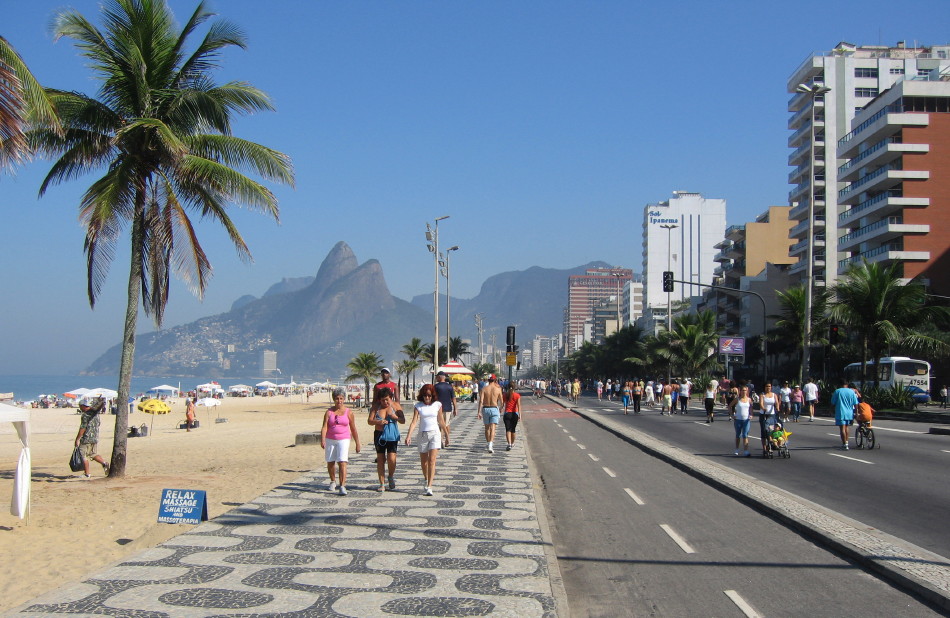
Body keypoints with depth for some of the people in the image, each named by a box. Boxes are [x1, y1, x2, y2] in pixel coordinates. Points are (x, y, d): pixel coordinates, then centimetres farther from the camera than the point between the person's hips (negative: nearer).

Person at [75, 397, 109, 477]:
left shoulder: (85, 415, -15)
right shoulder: (95, 412, 6)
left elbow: (83, 428, -17)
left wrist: (77, 439, -14)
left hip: (86, 438, -8)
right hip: (95, 438, 8)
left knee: (83, 456, 2)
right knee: (94, 454, 17)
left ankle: (86, 473, 4)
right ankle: (104, 463, -4)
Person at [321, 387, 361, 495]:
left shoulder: (348, 412, 1)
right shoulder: (329, 412, 1)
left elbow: (353, 429, 7)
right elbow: (324, 427, -8)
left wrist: (357, 443, 8)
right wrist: (322, 440, -23)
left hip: (343, 440, -2)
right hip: (330, 440, 2)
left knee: (342, 462, -15)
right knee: (330, 462, 13)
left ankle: (342, 486, -17)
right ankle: (333, 481, 37)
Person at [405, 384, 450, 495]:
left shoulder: (437, 405, 0)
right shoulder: (418, 406, -2)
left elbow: (441, 421, 9)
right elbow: (414, 421, -10)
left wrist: (446, 436, 15)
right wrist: (408, 436, -22)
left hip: (435, 433, -1)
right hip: (423, 434, 1)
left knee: (432, 461, -12)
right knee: (423, 461, 12)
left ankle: (429, 487, -14)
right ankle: (426, 480, 38)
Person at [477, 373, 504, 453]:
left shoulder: (484, 389, -2)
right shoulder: (498, 389, -3)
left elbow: (481, 401, -10)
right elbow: (501, 401, 5)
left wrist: (479, 412, -9)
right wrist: (500, 408, 26)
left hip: (485, 409, 2)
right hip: (494, 409, -2)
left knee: (487, 428, 18)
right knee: (492, 428, -7)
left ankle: (489, 443, 31)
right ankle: (490, 446, -22)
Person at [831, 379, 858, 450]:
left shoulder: (837, 391, -4)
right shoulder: (852, 391, 4)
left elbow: (833, 404, -2)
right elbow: (855, 404, 3)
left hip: (840, 413, -4)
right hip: (849, 413, 4)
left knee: (842, 428, -5)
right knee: (846, 427, 21)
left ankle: (845, 445, -10)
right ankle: (846, 442, 30)